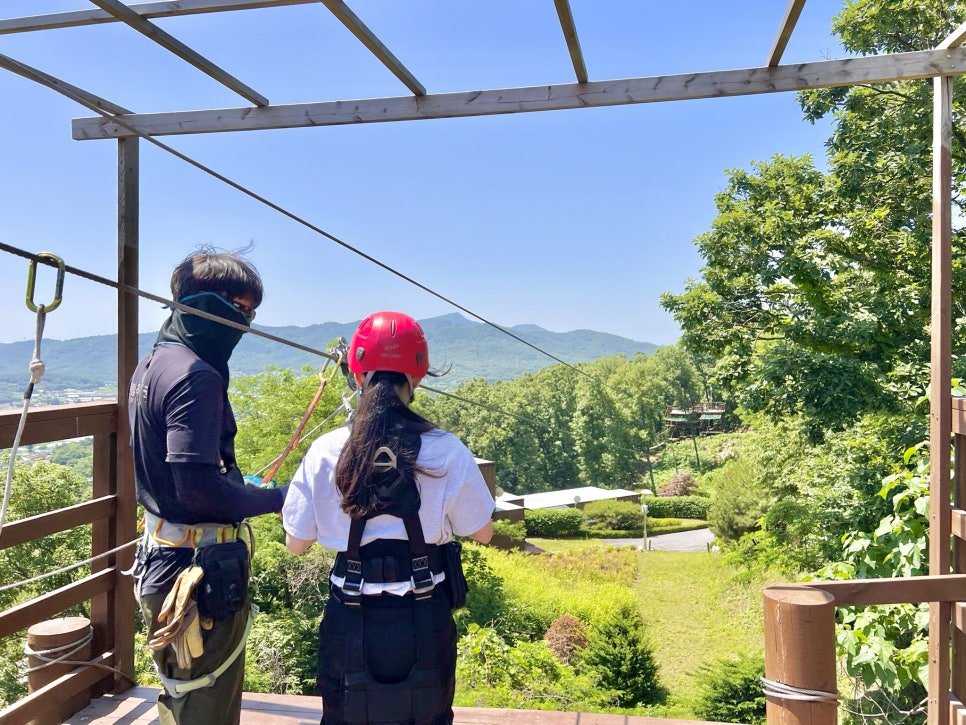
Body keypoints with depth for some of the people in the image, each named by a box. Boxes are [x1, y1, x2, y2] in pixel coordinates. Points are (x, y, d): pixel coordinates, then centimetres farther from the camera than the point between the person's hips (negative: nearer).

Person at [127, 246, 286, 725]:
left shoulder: (151, 364, 9)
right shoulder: (196, 376, -22)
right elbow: (198, 485, -28)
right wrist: (276, 498, -16)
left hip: (161, 556, 10)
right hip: (201, 569, -10)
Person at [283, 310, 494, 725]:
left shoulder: (325, 452, -10)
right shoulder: (446, 452, -13)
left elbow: (295, 544, -1)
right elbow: (481, 534, 0)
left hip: (350, 619, 1)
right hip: (423, 618, 0)